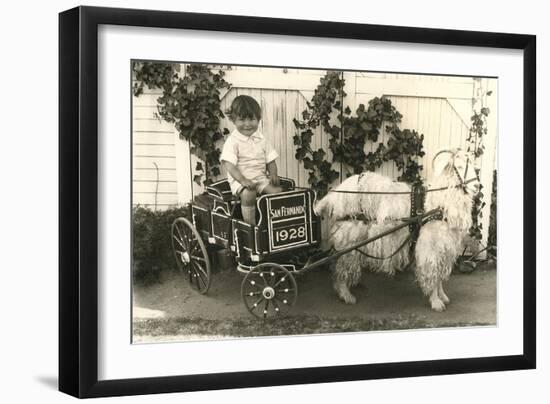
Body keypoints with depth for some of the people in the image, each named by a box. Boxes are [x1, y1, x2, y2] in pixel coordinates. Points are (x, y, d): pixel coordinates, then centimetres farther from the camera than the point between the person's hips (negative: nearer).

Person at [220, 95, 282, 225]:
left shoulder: (261, 139, 9)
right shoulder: (232, 141, -8)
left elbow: (270, 160, 12)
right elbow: (228, 164, -16)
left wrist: (273, 174, -8)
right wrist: (242, 180, -28)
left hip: (260, 177, 5)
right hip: (239, 180, -5)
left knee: (277, 190, -19)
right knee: (248, 194, -34)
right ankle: (251, 226, -24)